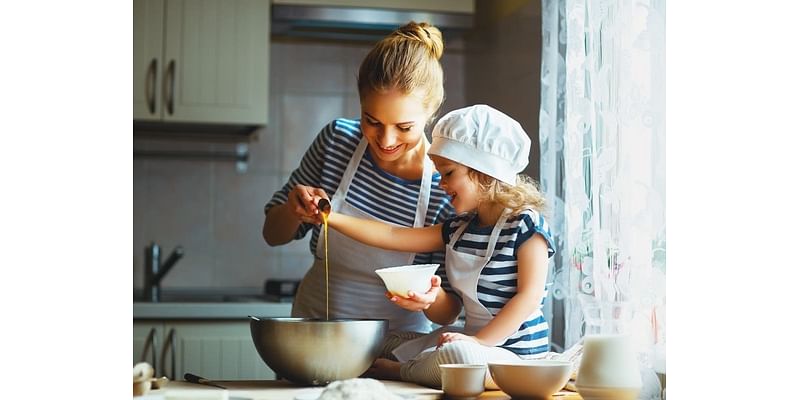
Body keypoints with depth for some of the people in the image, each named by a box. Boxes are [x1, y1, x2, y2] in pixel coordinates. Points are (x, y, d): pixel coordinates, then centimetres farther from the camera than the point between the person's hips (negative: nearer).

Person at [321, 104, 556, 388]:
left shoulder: (525, 225, -11)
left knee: (460, 355, -36)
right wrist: (332, 218, 1)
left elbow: (530, 296, -18)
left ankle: (401, 371, -14)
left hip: (514, 354, -8)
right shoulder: (458, 229, 11)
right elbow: (393, 237, 8)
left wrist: (479, 340, -24)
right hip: (473, 339, 8)